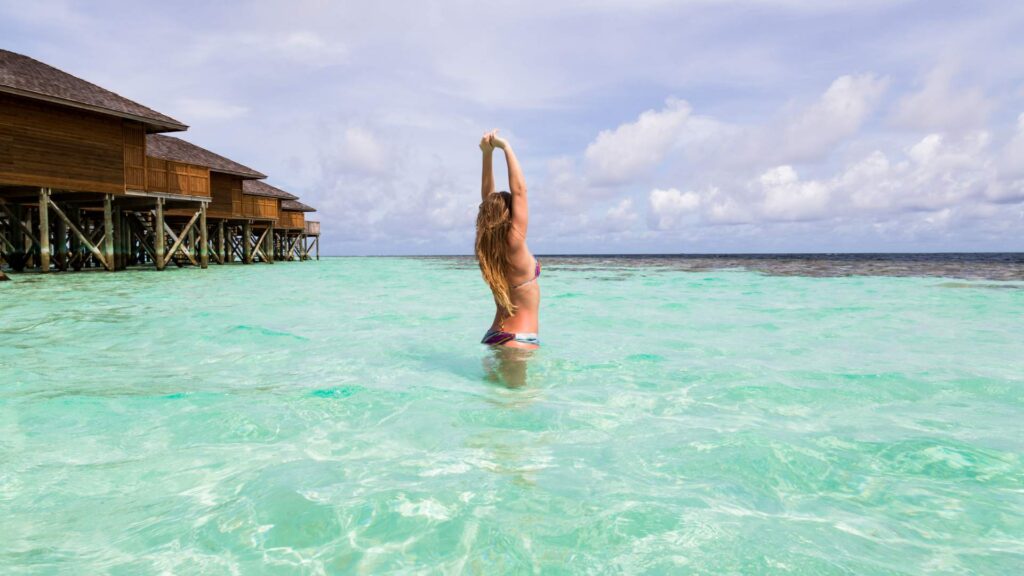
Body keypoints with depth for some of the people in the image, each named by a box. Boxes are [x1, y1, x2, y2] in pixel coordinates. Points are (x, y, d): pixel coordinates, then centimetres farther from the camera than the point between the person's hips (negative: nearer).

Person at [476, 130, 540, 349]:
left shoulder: (487, 248, 5)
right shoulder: (514, 246, -14)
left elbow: (487, 197, 12)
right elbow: (519, 190, -13)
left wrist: (487, 153, 10)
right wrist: (506, 147, -5)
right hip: (520, 341, -8)